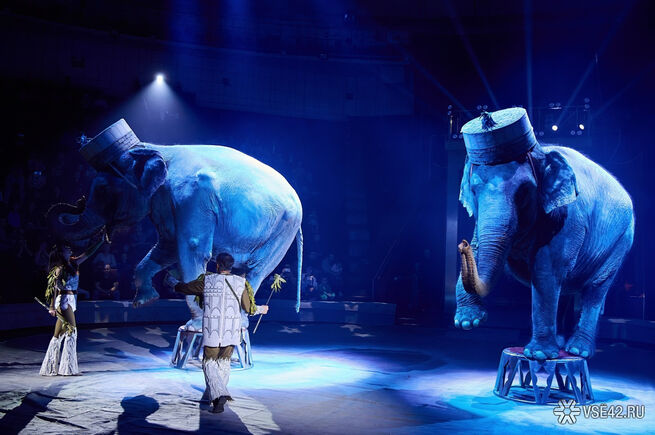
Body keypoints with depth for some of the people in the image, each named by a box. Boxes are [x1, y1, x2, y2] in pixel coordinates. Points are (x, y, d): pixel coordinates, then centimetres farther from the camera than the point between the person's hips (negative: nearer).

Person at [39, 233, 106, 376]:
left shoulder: (73, 263, 11)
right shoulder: (60, 269, -11)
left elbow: (88, 253, 18)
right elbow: (53, 287, -15)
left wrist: (101, 241, 17)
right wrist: (52, 306, -21)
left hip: (70, 300, 8)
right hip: (64, 301, -8)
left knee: (59, 334, 11)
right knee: (71, 331, -8)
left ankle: (51, 368, 17)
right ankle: (69, 368, -4)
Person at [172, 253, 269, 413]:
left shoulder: (206, 280, -3)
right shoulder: (240, 282, 2)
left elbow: (184, 288, 10)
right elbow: (249, 309, 5)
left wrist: (171, 280, 30)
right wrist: (261, 309, 27)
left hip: (211, 330, -2)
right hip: (231, 331, 3)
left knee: (210, 364, 4)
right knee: (224, 362, 18)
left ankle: (219, 395, -17)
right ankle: (213, 396, 25)